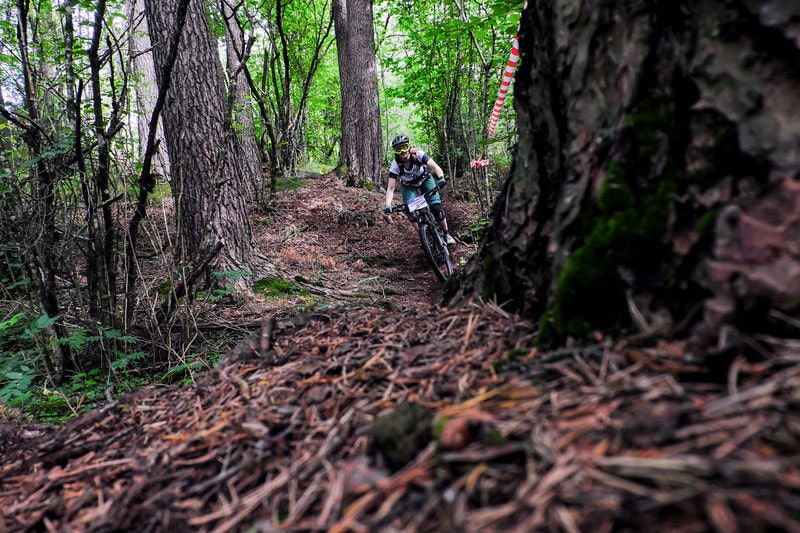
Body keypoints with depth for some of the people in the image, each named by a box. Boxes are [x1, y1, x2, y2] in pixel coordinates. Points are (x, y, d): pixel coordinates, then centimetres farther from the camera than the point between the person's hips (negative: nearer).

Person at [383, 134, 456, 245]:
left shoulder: (418, 154, -30)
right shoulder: (395, 164, -28)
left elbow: (435, 167, -37)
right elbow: (391, 188, -29)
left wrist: (441, 178, -58)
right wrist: (388, 205, -44)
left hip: (425, 180, -1)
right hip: (408, 185, 1)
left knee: (436, 207, -14)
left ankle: (447, 234, 5)